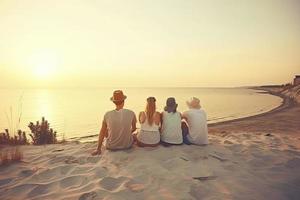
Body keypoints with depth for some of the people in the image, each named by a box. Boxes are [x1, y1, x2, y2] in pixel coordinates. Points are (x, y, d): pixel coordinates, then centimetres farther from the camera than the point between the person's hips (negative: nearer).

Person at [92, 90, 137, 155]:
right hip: (127, 145, 0)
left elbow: (102, 132, -4)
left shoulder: (107, 115, -15)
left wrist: (98, 149, 7)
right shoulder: (131, 113, -16)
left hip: (111, 146, 0)